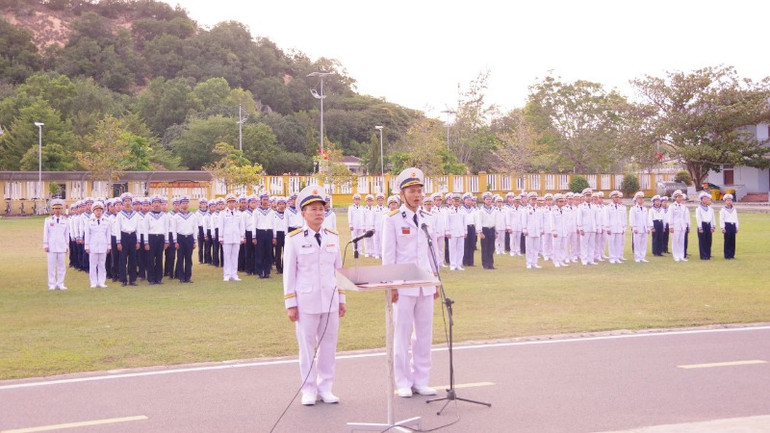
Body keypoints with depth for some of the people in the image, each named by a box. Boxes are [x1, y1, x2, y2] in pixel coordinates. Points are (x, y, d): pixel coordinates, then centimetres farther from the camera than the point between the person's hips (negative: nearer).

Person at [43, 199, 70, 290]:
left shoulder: (65, 221, 8)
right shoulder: (48, 220, 4)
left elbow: (67, 234, 11)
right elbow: (45, 233, 5)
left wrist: (67, 246, 9)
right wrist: (45, 245, 2)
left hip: (62, 246, 2)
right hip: (52, 246, -1)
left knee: (61, 265, 2)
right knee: (51, 265, 0)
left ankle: (60, 284, 9)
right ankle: (52, 284, 5)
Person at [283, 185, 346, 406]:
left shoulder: (333, 237, 8)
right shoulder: (294, 239, -3)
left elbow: (338, 269, 12)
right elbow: (289, 272, -2)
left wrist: (341, 299, 10)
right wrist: (290, 304, -5)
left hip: (330, 300, 4)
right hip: (306, 300, -3)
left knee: (329, 345, 7)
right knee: (307, 346, 4)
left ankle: (325, 388, 18)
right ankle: (309, 390, 14)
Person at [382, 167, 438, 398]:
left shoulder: (427, 219, 11)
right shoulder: (393, 219, -4)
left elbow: (432, 252, 15)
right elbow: (388, 255, -5)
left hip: (425, 286, 5)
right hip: (403, 286, -5)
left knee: (424, 333, 7)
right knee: (402, 334, 1)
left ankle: (421, 380, 16)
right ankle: (403, 383, 9)